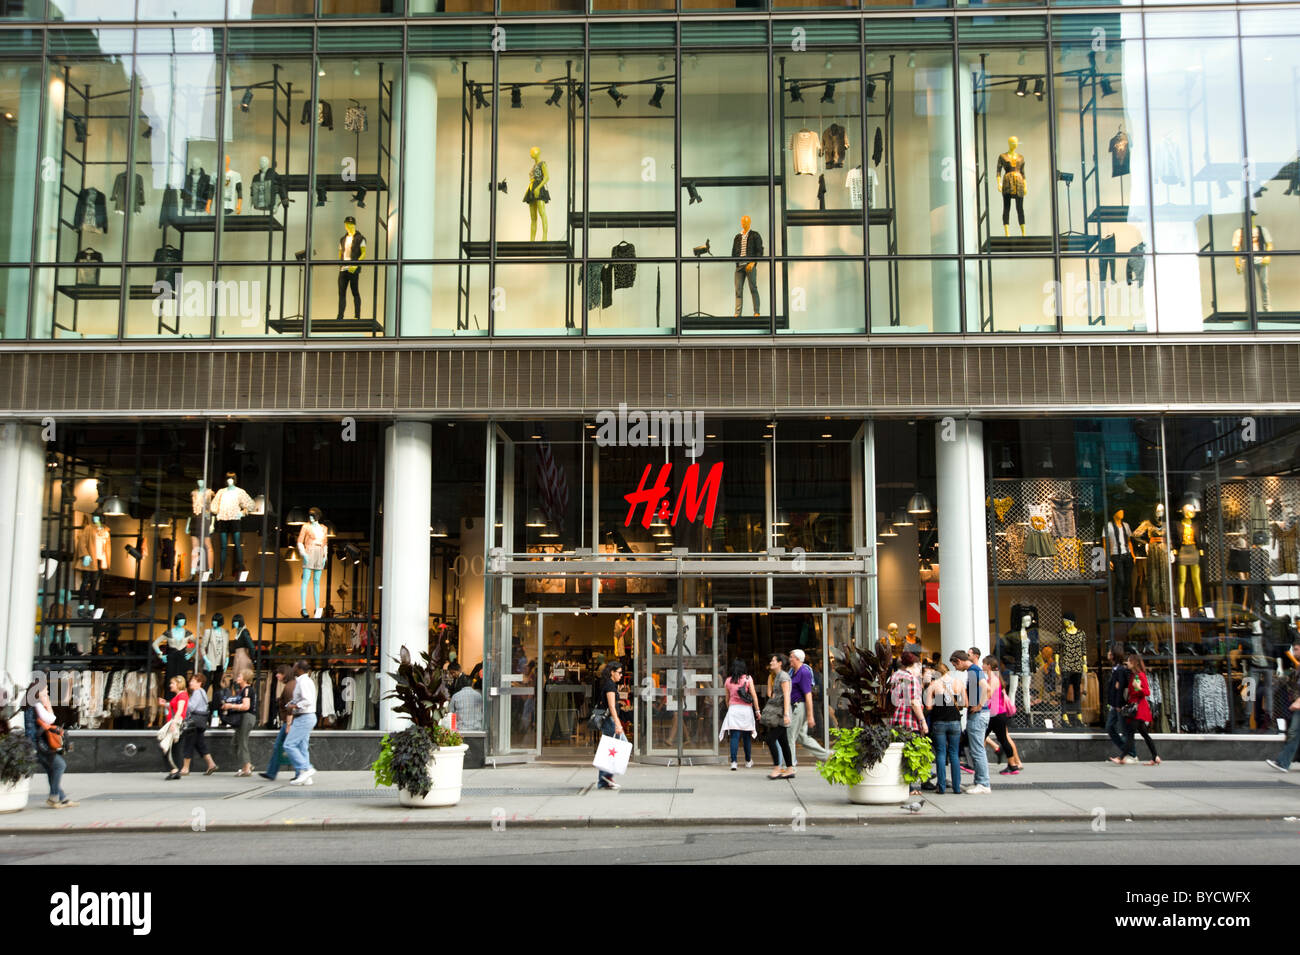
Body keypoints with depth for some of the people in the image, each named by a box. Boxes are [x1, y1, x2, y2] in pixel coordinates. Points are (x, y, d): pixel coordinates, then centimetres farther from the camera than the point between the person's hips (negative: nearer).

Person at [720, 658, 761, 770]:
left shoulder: (728, 680, 5)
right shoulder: (748, 678, -1)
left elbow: (727, 699, 13)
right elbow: (754, 695, -3)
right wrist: (757, 710, 1)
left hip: (733, 709, 1)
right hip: (746, 709, -1)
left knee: (734, 736, -2)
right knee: (747, 737, 11)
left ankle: (733, 761, -12)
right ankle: (748, 761, 22)